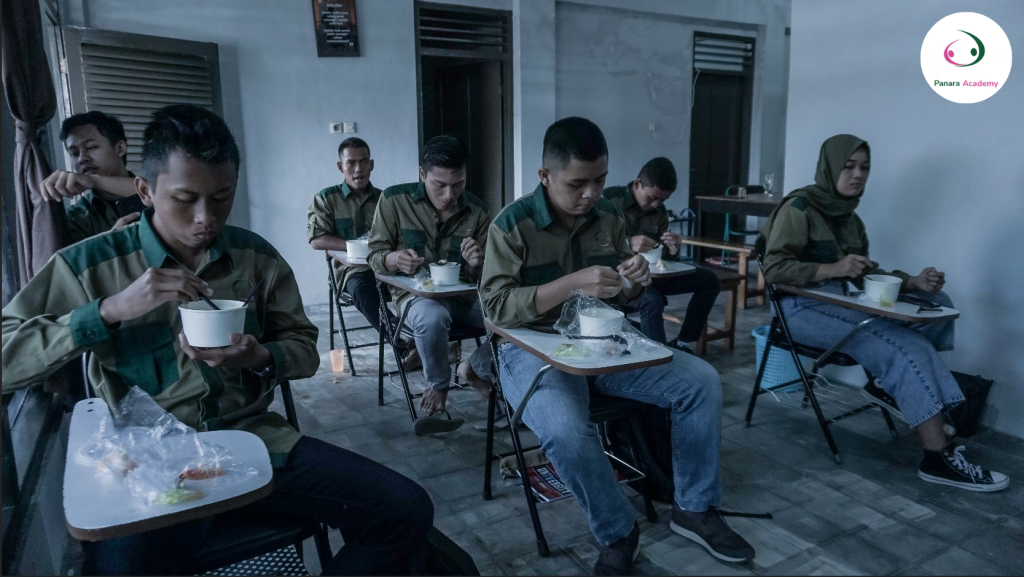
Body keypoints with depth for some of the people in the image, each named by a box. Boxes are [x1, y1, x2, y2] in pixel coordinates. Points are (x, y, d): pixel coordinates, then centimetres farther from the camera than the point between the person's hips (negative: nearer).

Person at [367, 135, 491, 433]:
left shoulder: (477, 210, -1)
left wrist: (476, 264, -20)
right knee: (432, 318, -37)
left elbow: (480, 276, 6)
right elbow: (375, 255, -2)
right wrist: (394, 259, -26)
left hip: (464, 294, 3)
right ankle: (438, 385, -7)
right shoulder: (394, 199, -8)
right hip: (415, 293, -3)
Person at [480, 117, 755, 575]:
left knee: (702, 381, -8)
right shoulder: (512, 224, -13)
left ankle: (694, 508, 8)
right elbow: (496, 305, -20)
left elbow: (622, 299, 12)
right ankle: (617, 532, -4)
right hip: (534, 349, -5)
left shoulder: (607, 216, 3)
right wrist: (573, 283, -30)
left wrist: (635, 282, -14)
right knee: (567, 433, -35)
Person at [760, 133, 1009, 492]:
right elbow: (773, 268, -14)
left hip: (842, 302, 8)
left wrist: (913, 282, -4)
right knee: (902, 345, -24)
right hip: (803, 307, -8)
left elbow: (866, 274, 14)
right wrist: (833, 268, -25)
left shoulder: (849, 217, 18)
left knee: (937, 303, -7)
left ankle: (889, 387, -5)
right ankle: (938, 457, -21)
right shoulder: (798, 208, -6)